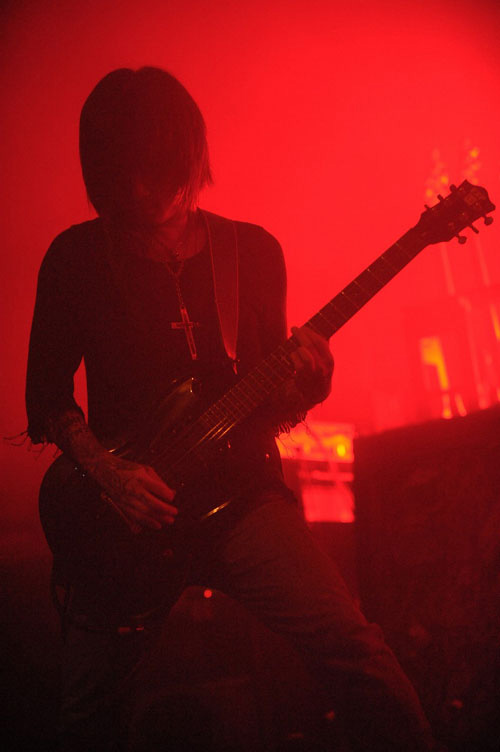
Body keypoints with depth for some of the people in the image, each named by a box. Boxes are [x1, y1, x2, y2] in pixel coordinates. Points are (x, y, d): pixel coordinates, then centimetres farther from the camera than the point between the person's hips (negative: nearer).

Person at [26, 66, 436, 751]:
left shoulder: (253, 251, 2)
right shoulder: (76, 259, -2)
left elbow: (267, 402, 10)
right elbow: (47, 394, 5)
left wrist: (304, 386, -13)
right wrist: (106, 471, -11)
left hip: (239, 493, 0)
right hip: (123, 509, 0)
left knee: (352, 649, -15)